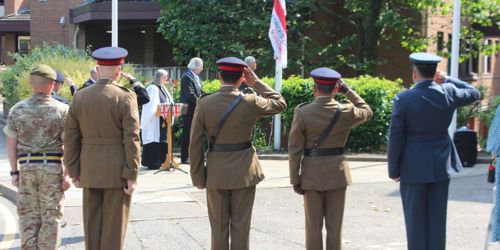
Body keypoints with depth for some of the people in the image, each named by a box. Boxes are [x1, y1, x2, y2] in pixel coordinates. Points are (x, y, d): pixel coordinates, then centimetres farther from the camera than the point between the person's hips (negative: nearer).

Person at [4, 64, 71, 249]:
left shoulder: (17, 110, 1)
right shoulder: (62, 110, -5)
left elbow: (11, 143, 2)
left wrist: (14, 172, 8)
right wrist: (67, 174, -4)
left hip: (26, 168, 2)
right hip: (53, 167, -2)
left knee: (28, 217, 10)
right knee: (51, 218, 5)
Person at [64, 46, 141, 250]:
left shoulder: (80, 97, 2)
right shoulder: (125, 98, -11)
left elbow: (71, 137, 4)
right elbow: (131, 139, -13)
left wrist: (74, 172, 11)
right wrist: (132, 176, -8)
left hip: (89, 172, 4)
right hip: (117, 171, -4)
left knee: (92, 225, 10)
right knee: (114, 225, 3)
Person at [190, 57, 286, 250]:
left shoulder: (204, 103, -8)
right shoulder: (250, 103, -10)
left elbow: (195, 143, -6)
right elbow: (280, 103, 8)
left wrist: (197, 176, 2)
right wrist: (256, 83, 7)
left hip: (216, 173, 1)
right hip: (244, 172, -1)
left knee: (218, 227, 10)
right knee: (241, 227, 7)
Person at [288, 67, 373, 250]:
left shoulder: (302, 112, -8)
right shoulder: (346, 112, -5)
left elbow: (295, 149, -7)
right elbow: (367, 112, 18)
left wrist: (295, 179, 0)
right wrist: (348, 92, 13)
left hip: (312, 174, -1)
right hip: (337, 173, 1)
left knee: (314, 226, 5)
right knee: (334, 226, 7)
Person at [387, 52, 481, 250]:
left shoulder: (403, 99, -13)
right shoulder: (448, 93, -5)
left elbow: (395, 139, -11)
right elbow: (474, 93, 18)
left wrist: (393, 170, -1)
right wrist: (447, 80, 16)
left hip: (414, 167, -3)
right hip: (441, 166, 3)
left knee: (415, 219, 5)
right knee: (437, 217, 9)